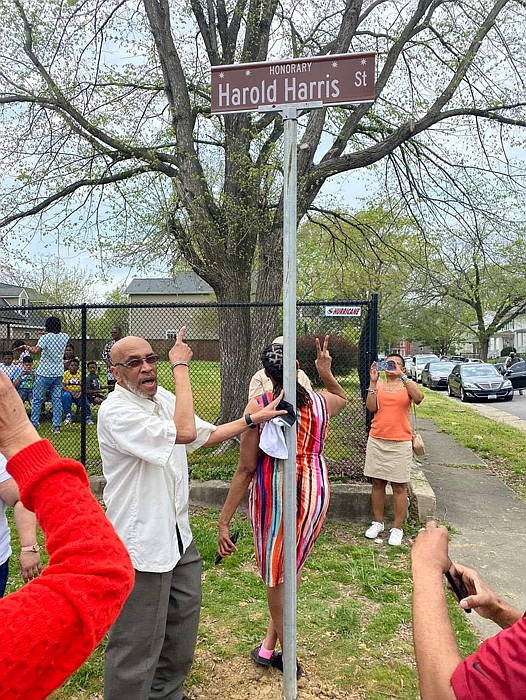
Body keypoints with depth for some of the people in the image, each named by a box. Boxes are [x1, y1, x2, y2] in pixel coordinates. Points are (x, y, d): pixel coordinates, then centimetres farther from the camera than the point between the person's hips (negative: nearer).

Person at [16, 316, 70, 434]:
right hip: (58, 373, 5)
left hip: (44, 373, -4)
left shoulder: (45, 337, -12)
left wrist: (25, 347, -13)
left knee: (37, 399, 7)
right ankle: (57, 425, 3)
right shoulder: (64, 337, 4)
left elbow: (36, 351, -26)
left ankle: (34, 424, 10)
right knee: (57, 399, 5)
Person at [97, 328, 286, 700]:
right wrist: (181, 366, -27)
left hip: (177, 533, 9)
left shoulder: (165, 398, 5)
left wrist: (253, 419, 13)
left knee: (183, 617, 24)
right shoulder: (115, 411, -23)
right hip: (141, 541, -9)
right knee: (138, 643, 4)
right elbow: (185, 432, -35)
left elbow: (207, 434, 18)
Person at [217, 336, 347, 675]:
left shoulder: (258, 406, -12)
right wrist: (327, 374, 16)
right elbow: (343, 398, 27)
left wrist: (224, 520, -6)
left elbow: (246, 469, -12)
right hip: (314, 487, 4)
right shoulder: (320, 401, -1)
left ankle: (287, 656, 29)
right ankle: (270, 643, 30)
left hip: (272, 491, -3)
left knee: (277, 573, 14)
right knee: (291, 567, 20)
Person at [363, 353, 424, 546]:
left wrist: (402, 376, -23)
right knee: (377, 484, 11)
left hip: (400, 443, -2)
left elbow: (419, 398, -21)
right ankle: (377, 522, 26)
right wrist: (372, 381, -12)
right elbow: (371, 407, -9)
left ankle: (397, 528, 15)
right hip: (376, 441, 3)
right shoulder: (378, 385, 6)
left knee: (399, 487, 4)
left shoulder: (408, 385, 1)